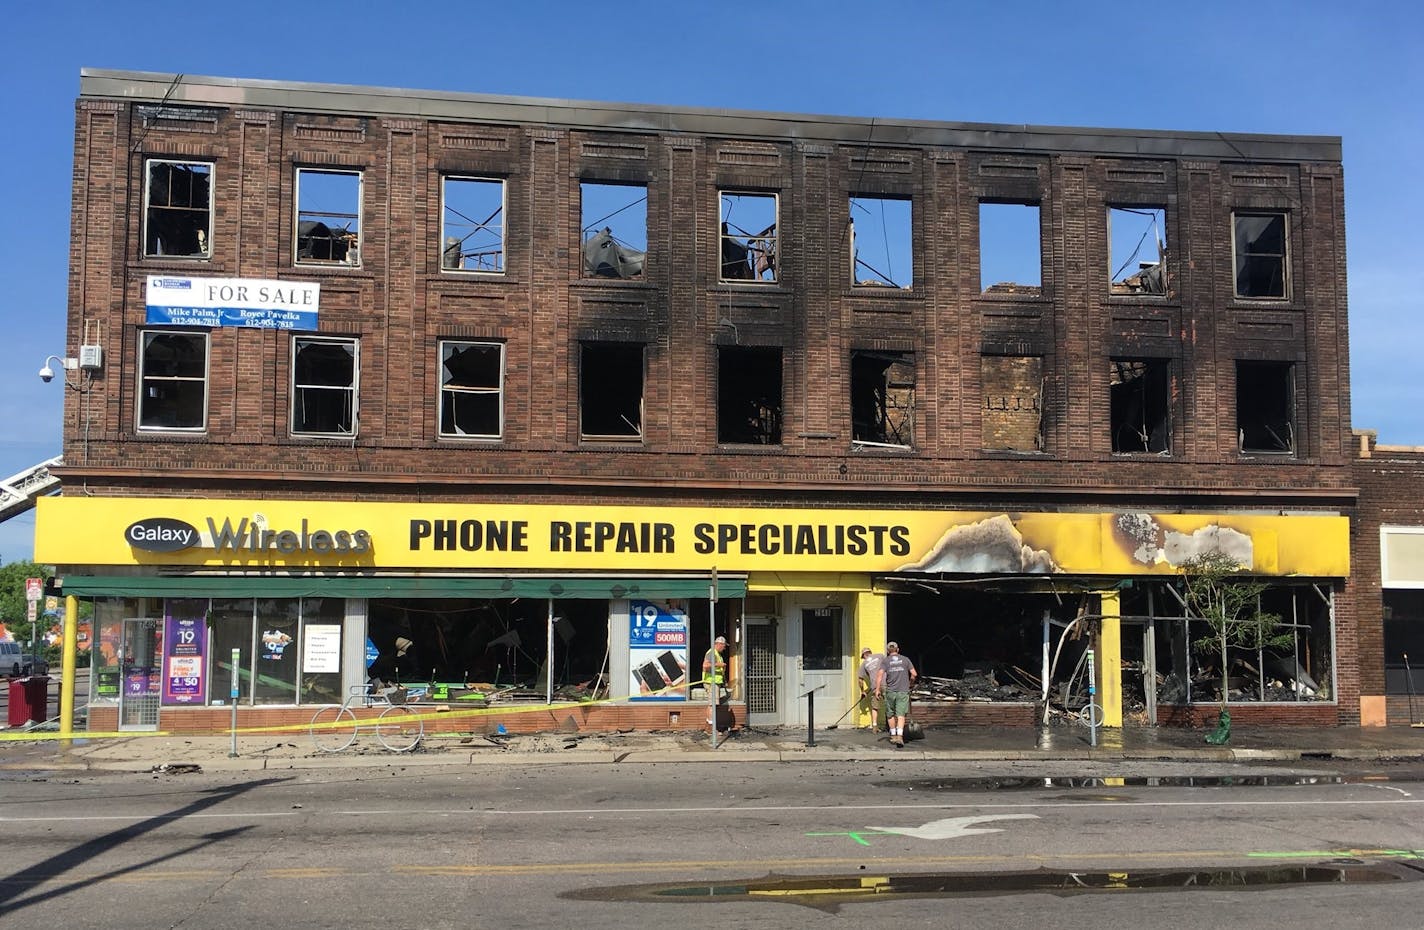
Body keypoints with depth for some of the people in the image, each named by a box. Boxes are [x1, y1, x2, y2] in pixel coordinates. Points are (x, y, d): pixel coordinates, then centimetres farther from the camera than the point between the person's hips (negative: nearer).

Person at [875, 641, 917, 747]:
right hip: (903, 691, 0)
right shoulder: (905, 660, 6)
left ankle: (893, 736, 22)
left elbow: (880, 675, -11)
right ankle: (900, 736, -20)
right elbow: (914, 674, 1)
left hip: (890, 691, 0)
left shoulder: (885, 661, 3)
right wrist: (910, 683, 20)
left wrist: (877, 689, -12)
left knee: (890, 715, 15)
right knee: (901, 715, -5)